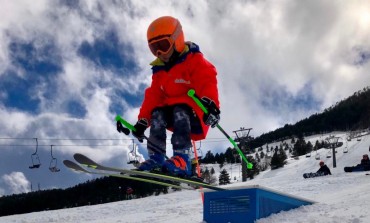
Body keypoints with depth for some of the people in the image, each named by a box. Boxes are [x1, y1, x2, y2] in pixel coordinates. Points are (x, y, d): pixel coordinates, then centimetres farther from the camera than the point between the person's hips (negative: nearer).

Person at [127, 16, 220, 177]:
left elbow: (207, 82, -22)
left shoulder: (194, 60, -5)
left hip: (197, 114, -7)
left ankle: (182, 159, -47)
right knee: (157, 113, -17)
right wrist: (142, 121, 1)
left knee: (180, 110, -33)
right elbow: (153, 97, 11)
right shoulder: (160, 70, 16)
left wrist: (210, 104, -41)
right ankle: (156, 159, -26)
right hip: (173, 111, 7)